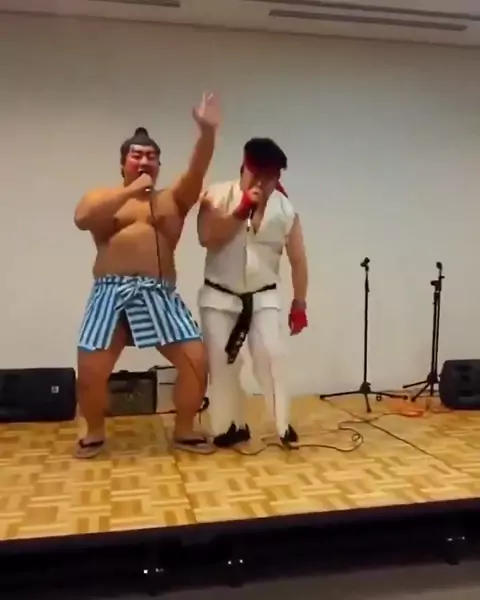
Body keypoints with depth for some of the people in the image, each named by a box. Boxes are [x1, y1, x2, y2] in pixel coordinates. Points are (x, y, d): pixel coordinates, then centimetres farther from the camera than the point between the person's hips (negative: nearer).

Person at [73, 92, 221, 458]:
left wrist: (207, 132, -24)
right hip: (111, 294, 0)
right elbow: (82, 219, -10)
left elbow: (197, 172, -6)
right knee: (90, 370, -6)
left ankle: (184, 431, 15)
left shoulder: (173, 199, 13)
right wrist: (130, 191, -11)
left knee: (196, 360, -7)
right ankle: (95, 433, 23)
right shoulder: (102, 196, 13)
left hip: (160, 295, 1)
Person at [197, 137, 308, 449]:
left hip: (263, 296, 0)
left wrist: (299, 304, 1)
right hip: (219, 296, 0)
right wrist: (242, 211, -25)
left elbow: (298, 260, 1)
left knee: (271, 356, -14)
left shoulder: (285, 210, -5)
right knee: (221, 363, 1)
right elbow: (207, 237, -21)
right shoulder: (218, 196, -8)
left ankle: (284, 425, 2)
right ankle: (233, 426, 18)